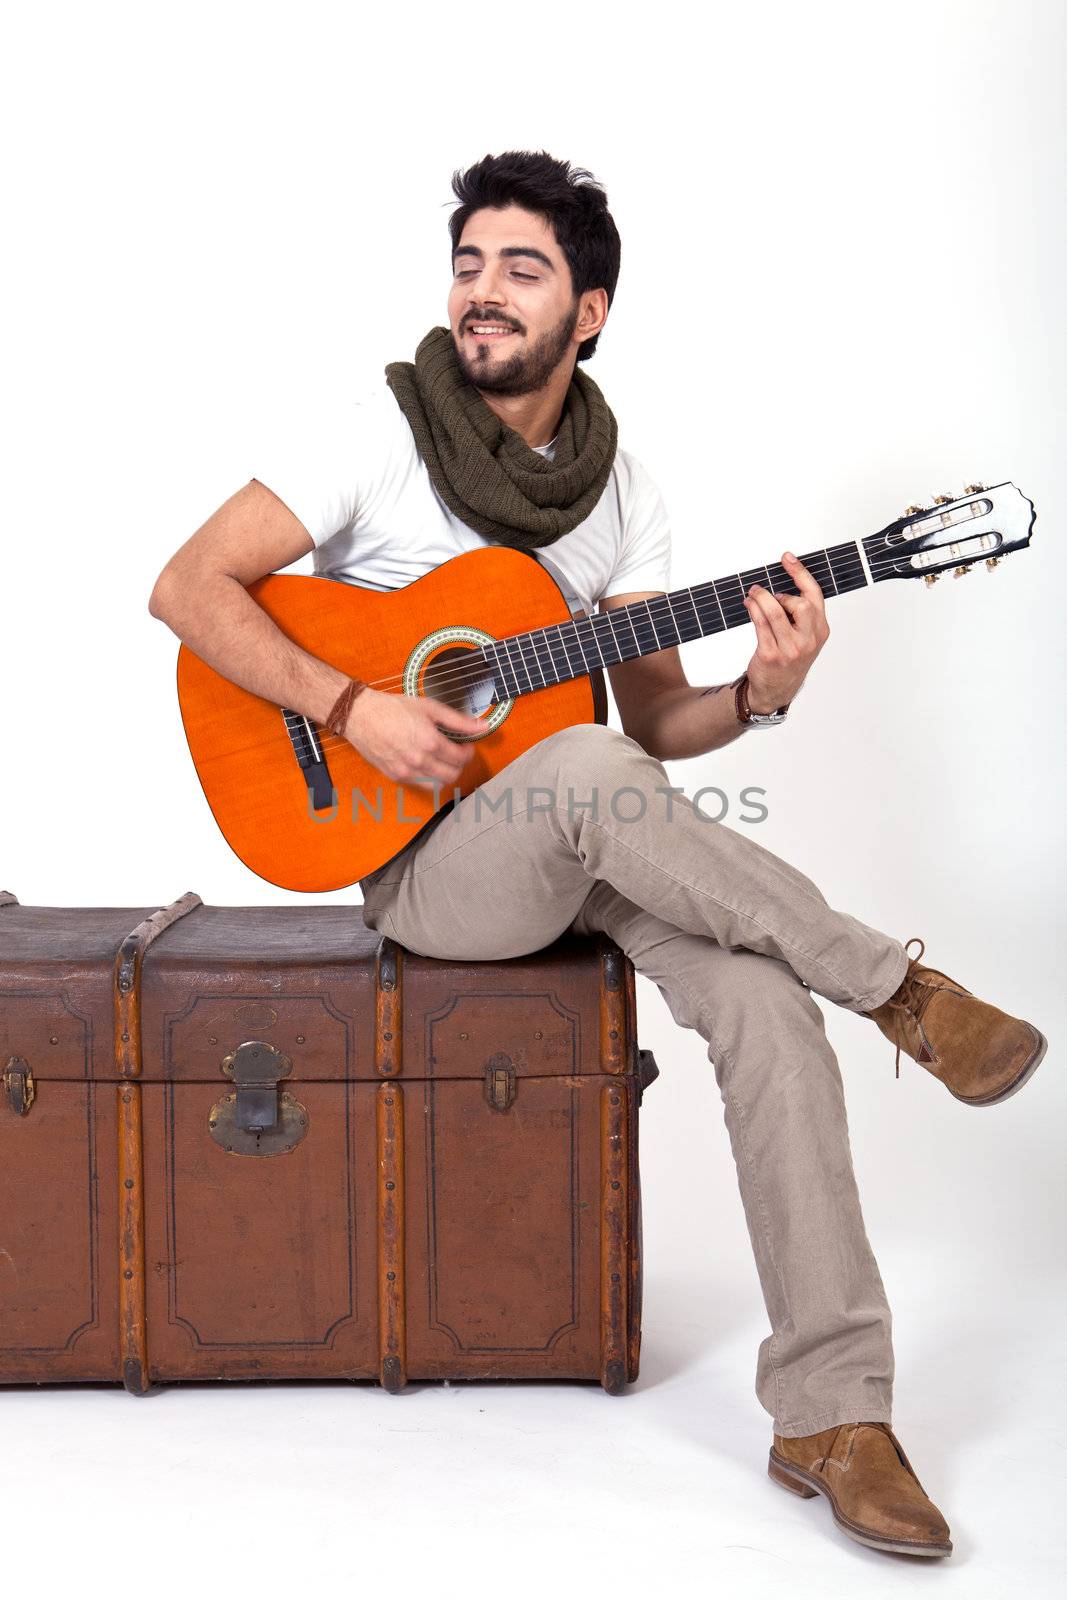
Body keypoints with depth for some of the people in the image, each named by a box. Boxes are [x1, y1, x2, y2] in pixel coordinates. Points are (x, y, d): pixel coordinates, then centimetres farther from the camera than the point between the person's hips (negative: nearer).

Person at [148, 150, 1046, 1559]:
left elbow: (655, 720, 7)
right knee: (590, 777, -39)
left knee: (763, 995, -25)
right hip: (416, 853, -4)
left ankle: (833, 1417, -21)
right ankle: (899, 992, -21)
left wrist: (757, 696, -15)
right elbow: (190, 586, -12)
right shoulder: (381, 436, -6)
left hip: (584, 852, 4)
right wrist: (353, 707, -24)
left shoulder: (620, 493, 7)